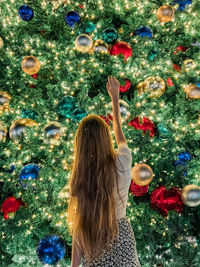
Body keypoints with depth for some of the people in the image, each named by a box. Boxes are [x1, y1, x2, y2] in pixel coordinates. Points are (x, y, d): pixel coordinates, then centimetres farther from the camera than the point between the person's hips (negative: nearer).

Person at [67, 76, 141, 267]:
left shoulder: (79, 178, -20)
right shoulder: (121, 163, -19)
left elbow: (78, 226, -14)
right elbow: (118, 130, 2)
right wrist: (115, 97, 17)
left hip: (93, 245, -1)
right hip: (121, 236, 1)